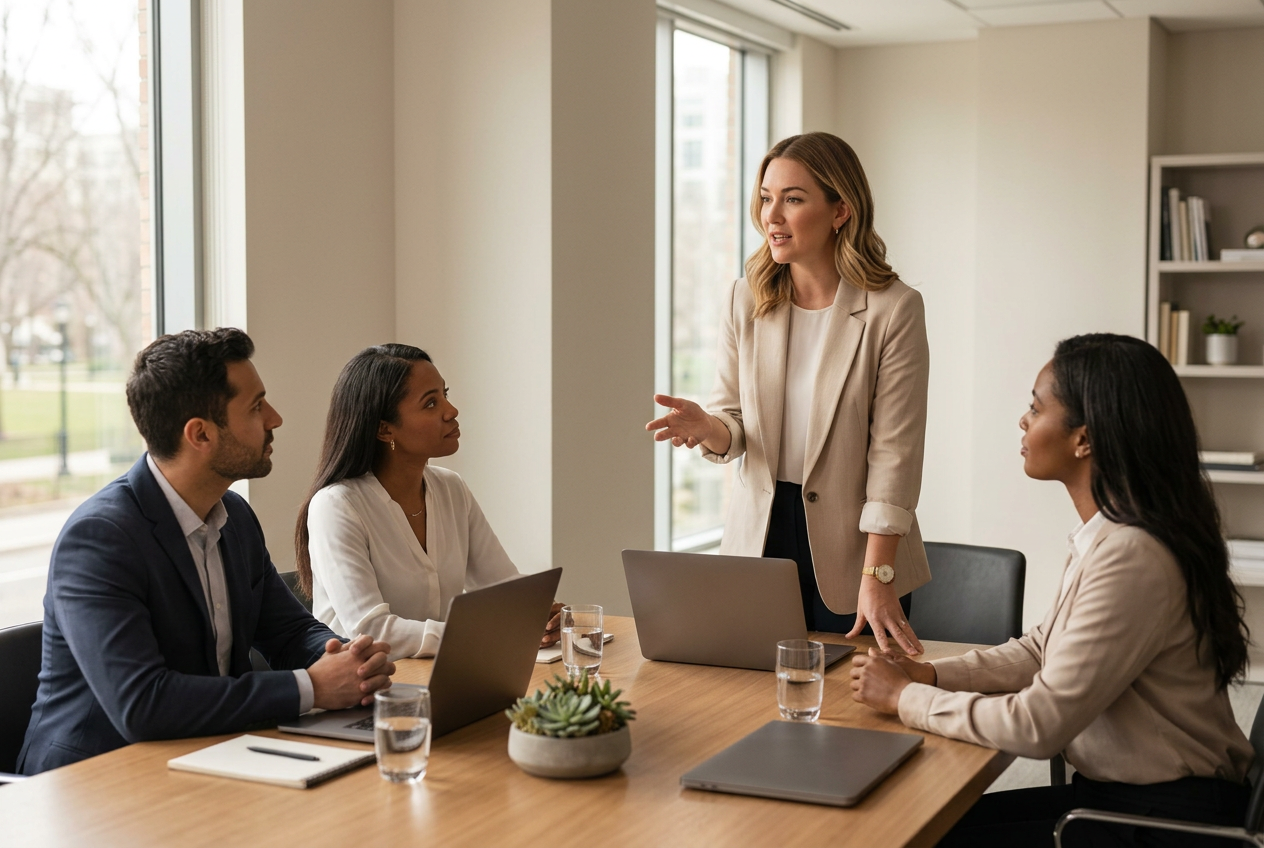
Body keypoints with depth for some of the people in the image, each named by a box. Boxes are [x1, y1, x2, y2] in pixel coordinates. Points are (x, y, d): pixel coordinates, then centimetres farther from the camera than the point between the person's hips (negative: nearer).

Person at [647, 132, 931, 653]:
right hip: (759, 536, 4)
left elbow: (894, 453, -14)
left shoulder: (893, 309, -11)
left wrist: (876, 579, -18)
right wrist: (705, 428, -19)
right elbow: (732, 426, 6)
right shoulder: (746, 300, 2)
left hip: (847, 547, -3)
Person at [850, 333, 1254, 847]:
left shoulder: (1132, 557, -26)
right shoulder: (1107, 535, 5)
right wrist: (929, 675, 1)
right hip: (1112, 792, 9)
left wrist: (905, 698, -11)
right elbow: (1041, 650, 15)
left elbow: (1038, 724, -23)